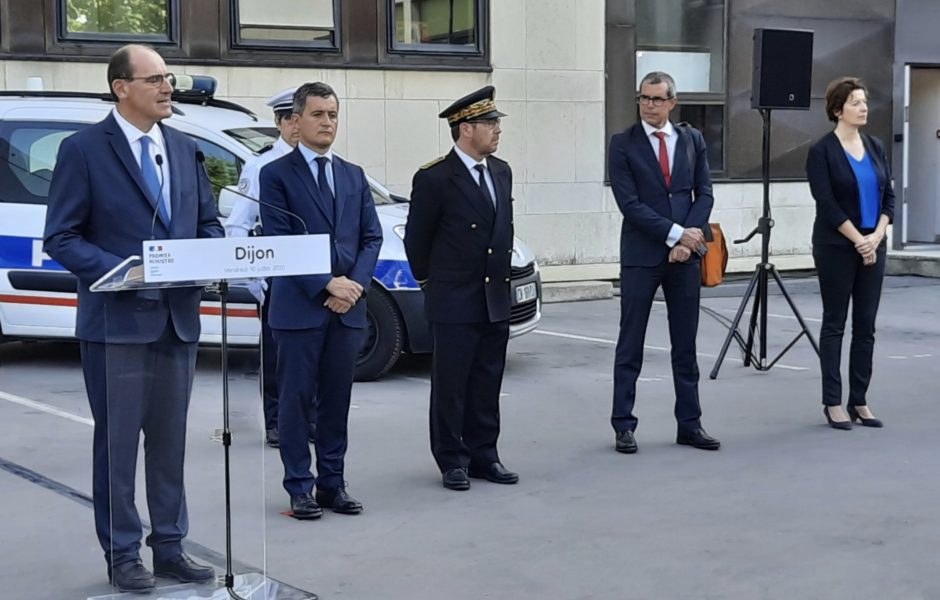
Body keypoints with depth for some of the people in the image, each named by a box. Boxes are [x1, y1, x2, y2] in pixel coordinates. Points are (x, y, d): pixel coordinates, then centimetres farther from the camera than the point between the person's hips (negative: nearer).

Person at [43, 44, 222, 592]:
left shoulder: (186, 150, 11)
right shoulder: (84, 150, -6)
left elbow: (209, 223, 17)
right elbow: (61, 238, -8)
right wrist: (120, 270, -22)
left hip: (178, 316, 5)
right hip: (116, 320, -5)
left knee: (170, 438, 13)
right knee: (118, 440, 3)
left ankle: (169, 547, 23)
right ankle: (123, 555, 14)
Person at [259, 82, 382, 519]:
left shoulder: (354, 176, 15)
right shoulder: (277, 174, -1)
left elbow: (371, 236, 10)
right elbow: (279, 242, -9)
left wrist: (355, 284, -7)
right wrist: (327, 285, -15)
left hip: (348, 307, 5)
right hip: (299, 306, -4)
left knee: (337, 398, 9)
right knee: (296, 398, 1)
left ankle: (333, 484, 17)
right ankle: (300, 487, 9)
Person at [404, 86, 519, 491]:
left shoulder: (501, 172, 9)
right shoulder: (434, 178, -12)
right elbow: (416, 239, -3)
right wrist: (431, 282, 6)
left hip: (496, 300, 6)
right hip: (454, 303, -6)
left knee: (487, 385, 12)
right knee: (450, 386, 3)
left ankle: (483, 455, 21)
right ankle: (452, 461, 12)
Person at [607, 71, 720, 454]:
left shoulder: (692, 140, 8)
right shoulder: (623, 144, -4)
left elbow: (704, 193, 6)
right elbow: (629, 203, -11)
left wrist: (688, 238, -9)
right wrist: (676, 233, -15)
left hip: (685, 254, 3)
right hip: (640, 256, -3)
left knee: (685, 345, 9)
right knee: (630, 346, 2)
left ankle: (689, 424, 16)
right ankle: (624, 426, 9)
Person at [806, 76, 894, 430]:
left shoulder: (875, 147, 9)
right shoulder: (822, 152, -9)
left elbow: (888, 197, 7)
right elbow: (827, 204, -14)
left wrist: (876, 236, -8)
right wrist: (858, 240, -15)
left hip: (873, 246, 6)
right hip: (837, 248, -6)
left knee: (866, 325, 7)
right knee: (835, 323, 1)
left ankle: (859, 400, 14)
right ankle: (832, 402, 8)